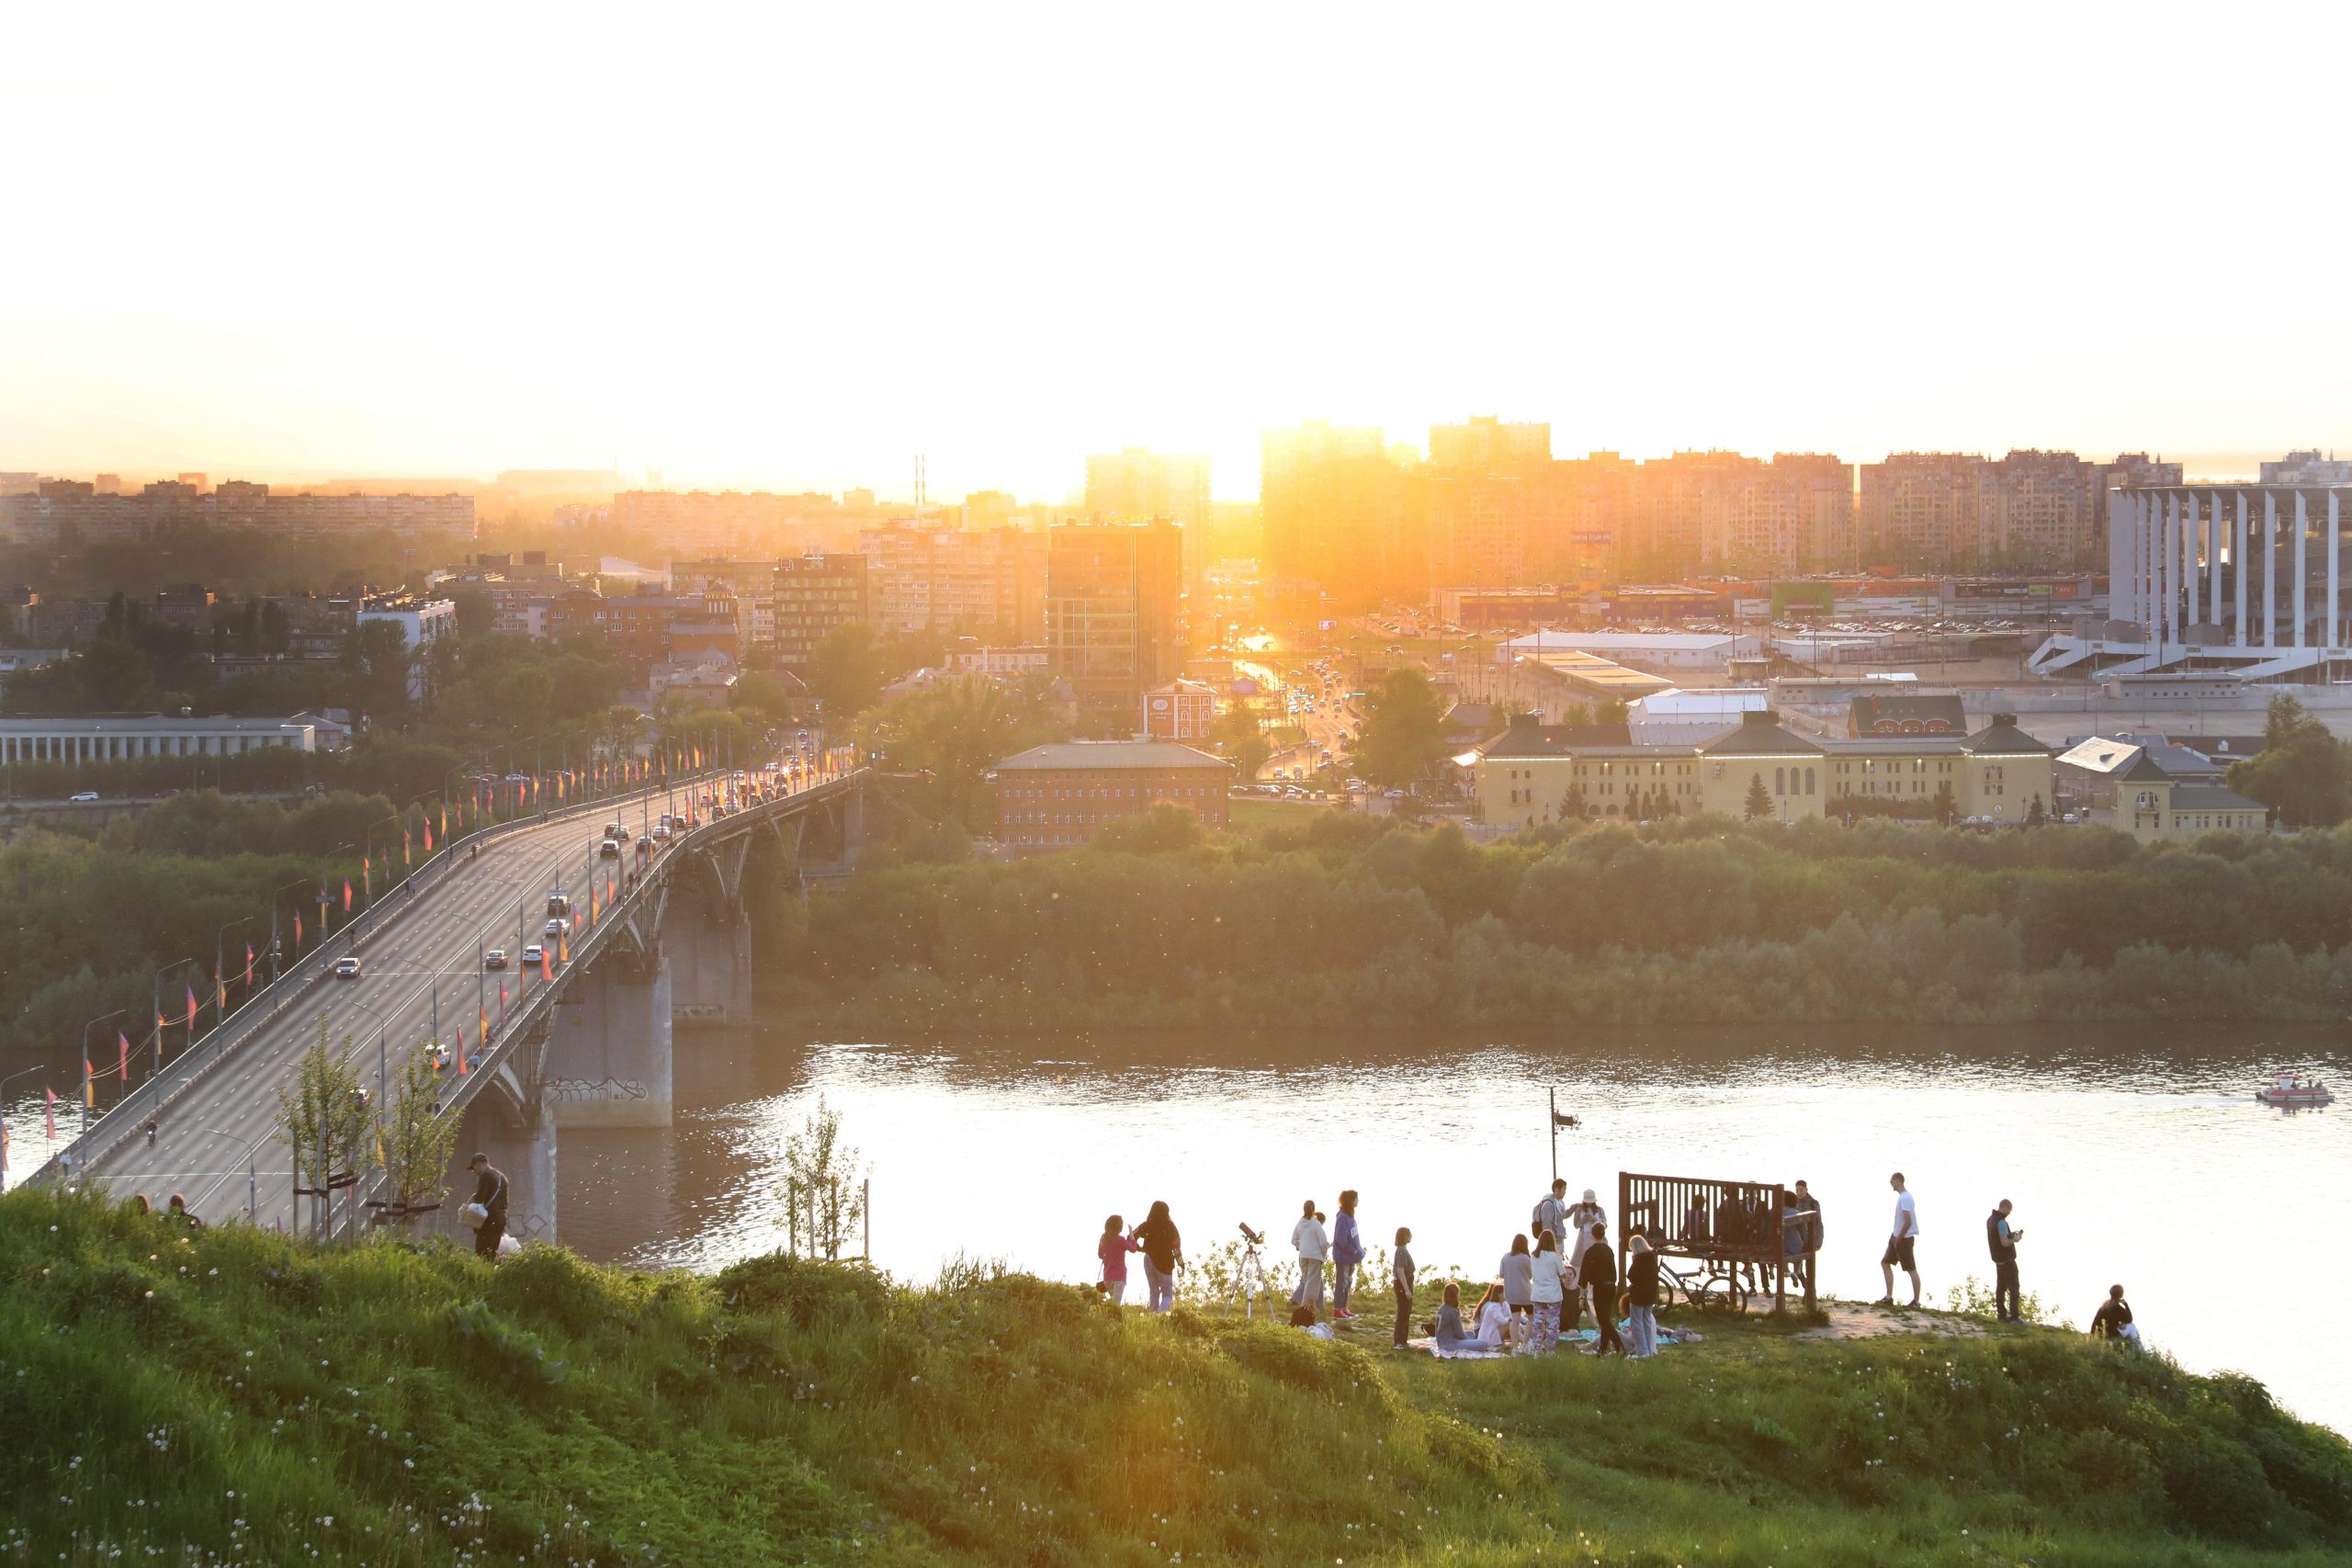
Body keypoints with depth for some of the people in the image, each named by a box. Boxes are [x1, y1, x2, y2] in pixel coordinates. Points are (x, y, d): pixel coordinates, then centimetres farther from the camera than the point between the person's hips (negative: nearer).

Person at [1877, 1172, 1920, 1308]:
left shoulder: (1905, 1198, -20)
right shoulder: (1903, 1196, 11)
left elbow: (1908, 1222, -25)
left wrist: (1898, 1238, -17)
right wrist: (1894, 1236, 15)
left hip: (1904, 1239, -11)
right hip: (1898, 1237, 11)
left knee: (1911, 1269, -3)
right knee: (1885, 1263, 13)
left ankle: (1916, 1301, 3)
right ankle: (1889, 1297, 15)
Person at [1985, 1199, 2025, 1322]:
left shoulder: (1990, 1219, 8)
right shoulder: (2001, 1222, -21)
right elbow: (2004, 1243, -25)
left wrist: (2011, 1235, 13)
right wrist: (2016, 1239, -7)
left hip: (1998, 1259, 9)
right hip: (2007, 1260, -9)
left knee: (2000, 1287, 11)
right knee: (2013, 1288, -5)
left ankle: (2001, 1315, 14)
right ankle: (2014, 1316, -6)